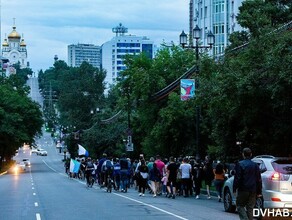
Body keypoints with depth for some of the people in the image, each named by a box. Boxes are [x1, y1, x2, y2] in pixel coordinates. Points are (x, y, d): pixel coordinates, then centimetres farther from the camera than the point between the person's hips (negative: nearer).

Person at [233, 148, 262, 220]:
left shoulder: (240, 164, -7)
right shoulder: (255, 165, 7)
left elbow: (237, 178, -10)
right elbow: (259, 179, 9)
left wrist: (234, 189, -3)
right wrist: (259, 192, 13)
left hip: (243, 190, -4)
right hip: (253, 191, 4)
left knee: (240, 206, 5)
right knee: (250, 208, 9)